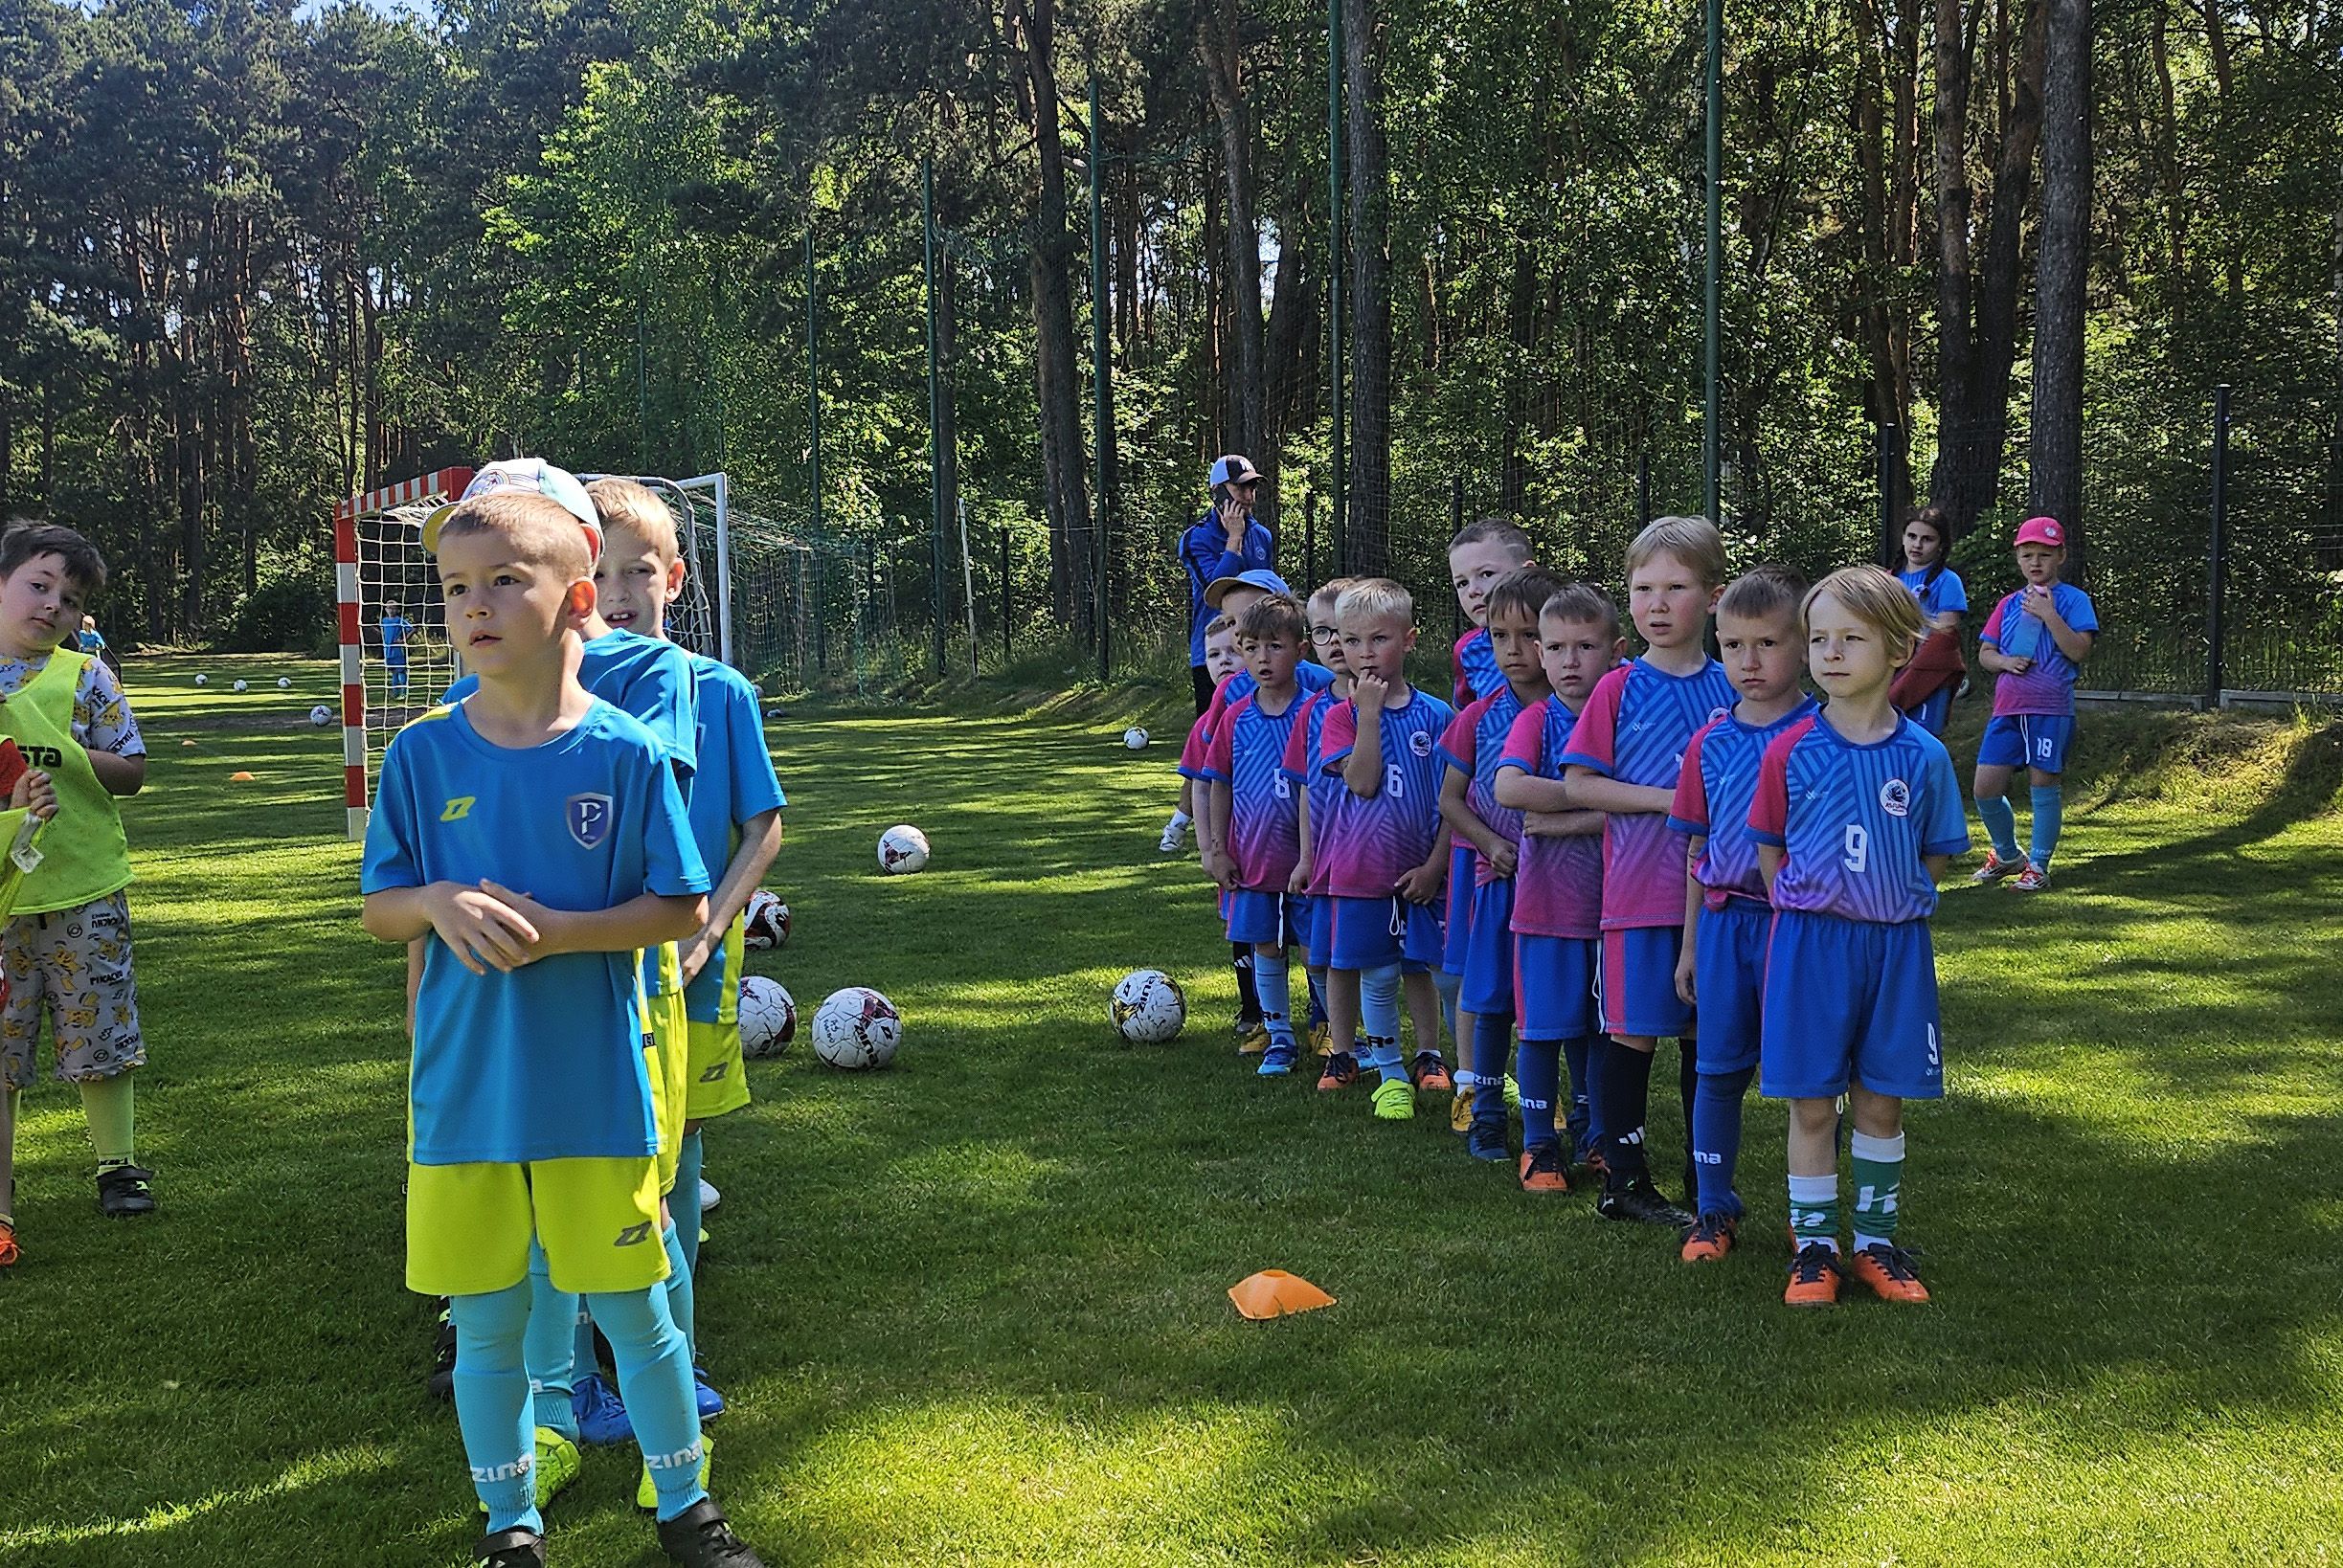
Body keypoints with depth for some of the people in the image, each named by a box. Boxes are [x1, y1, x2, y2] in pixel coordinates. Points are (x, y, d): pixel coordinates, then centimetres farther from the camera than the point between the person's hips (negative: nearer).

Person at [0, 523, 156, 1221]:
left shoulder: (84, 676, 0)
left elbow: (131, 772, -3)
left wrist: (60, 754, -18)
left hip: (82, 889, -1)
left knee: (99, 1037, 6)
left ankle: (118, 1166, 21)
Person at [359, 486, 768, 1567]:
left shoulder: (627, 754, -7)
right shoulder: (423, 755, -1)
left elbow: (682, 911, -5)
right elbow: (379, 911, 4)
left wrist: (551, 929, -18)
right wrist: (443, 905, -18)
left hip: (596, 1089, -2)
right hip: (461, 1093, 2)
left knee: (634, 1313, 9)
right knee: (486, 1326, 12)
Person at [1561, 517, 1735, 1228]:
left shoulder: (1728, 688, 5)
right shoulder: (1620, 690, -2)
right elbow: (1579, 783, -6)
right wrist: (1666, 799, -14)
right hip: (1640, 890, -3)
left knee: (1705, 1031, 10)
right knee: (1633, 1032, 2)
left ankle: (1706, 1183, 23)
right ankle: (1624, 1181, 14)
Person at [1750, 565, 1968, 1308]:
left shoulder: (1923, 756, -2)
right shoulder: (1791, 752, -3)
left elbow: (1936, 855, 7)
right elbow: (1769, 849, 5)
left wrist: (1891, 907, -2)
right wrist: (1807, 912, -3)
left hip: (1895, 943, 1)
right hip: (1810, 941, -1)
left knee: (1881, 1102, 10)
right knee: (1811, 1103, 4)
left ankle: (1878, 1243, 23)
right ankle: (1813, 1248, 15)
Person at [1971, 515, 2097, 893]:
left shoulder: (2073, 599, 1)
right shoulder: (2009, 604, 15)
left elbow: (2079, 650, -11)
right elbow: (1984, 653, 17)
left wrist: (2048, 614, -17)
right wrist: (2005, 661, -4)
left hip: (2051, 709, -5)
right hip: (2007, 708, 5)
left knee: (2044, 786, 0)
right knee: (1986, 788, 2)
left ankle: (2038, 865, 12)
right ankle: (2007, 855, 23)